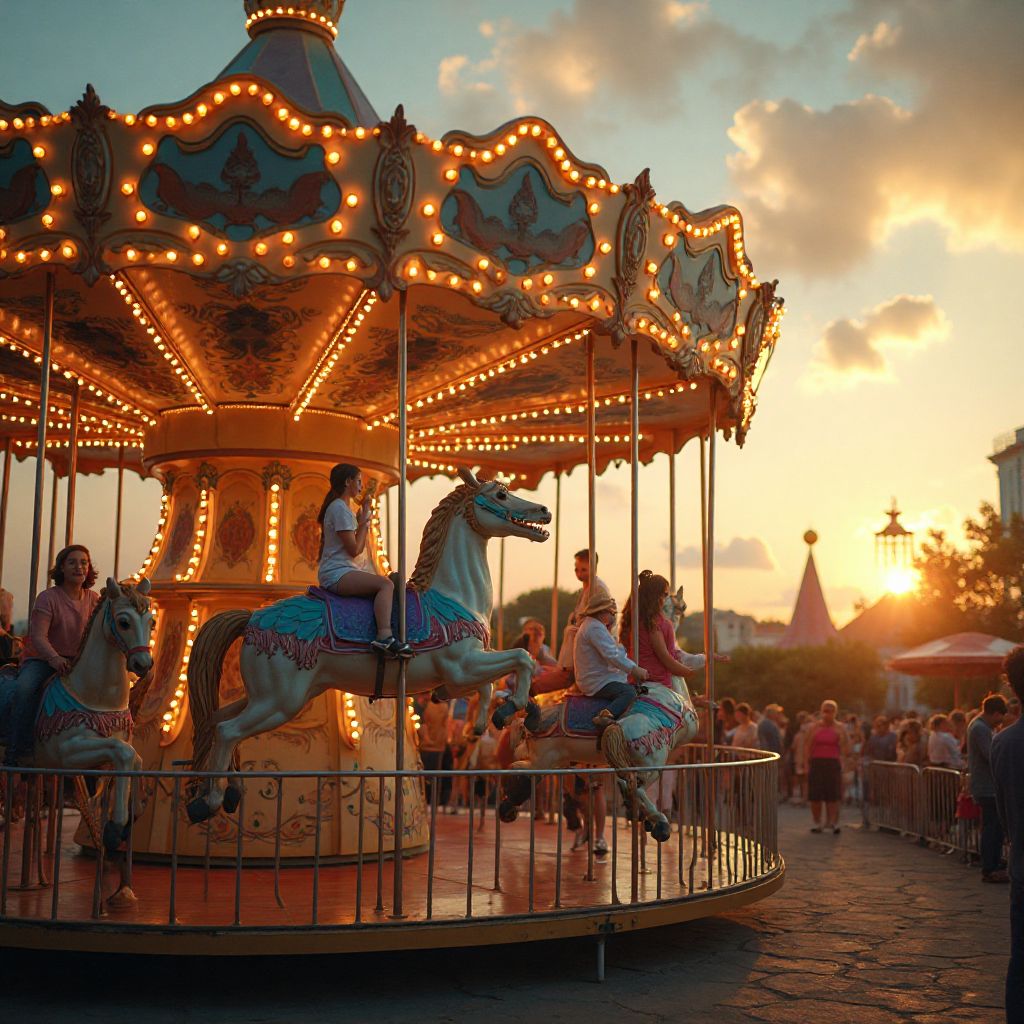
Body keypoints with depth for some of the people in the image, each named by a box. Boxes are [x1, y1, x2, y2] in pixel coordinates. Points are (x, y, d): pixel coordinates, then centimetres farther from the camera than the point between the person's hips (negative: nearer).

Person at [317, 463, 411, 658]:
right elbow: (354, 549, -16)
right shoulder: (340, 508, -10)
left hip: (343, 571, 11)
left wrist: (364, 521, 11)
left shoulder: (343, 508, 22)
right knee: (386, 584, -25)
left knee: (387, 582, 7)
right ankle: (384, 637, -38)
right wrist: (364, 520, -4)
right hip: (336, 574, -11)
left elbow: (359, 548, 18)